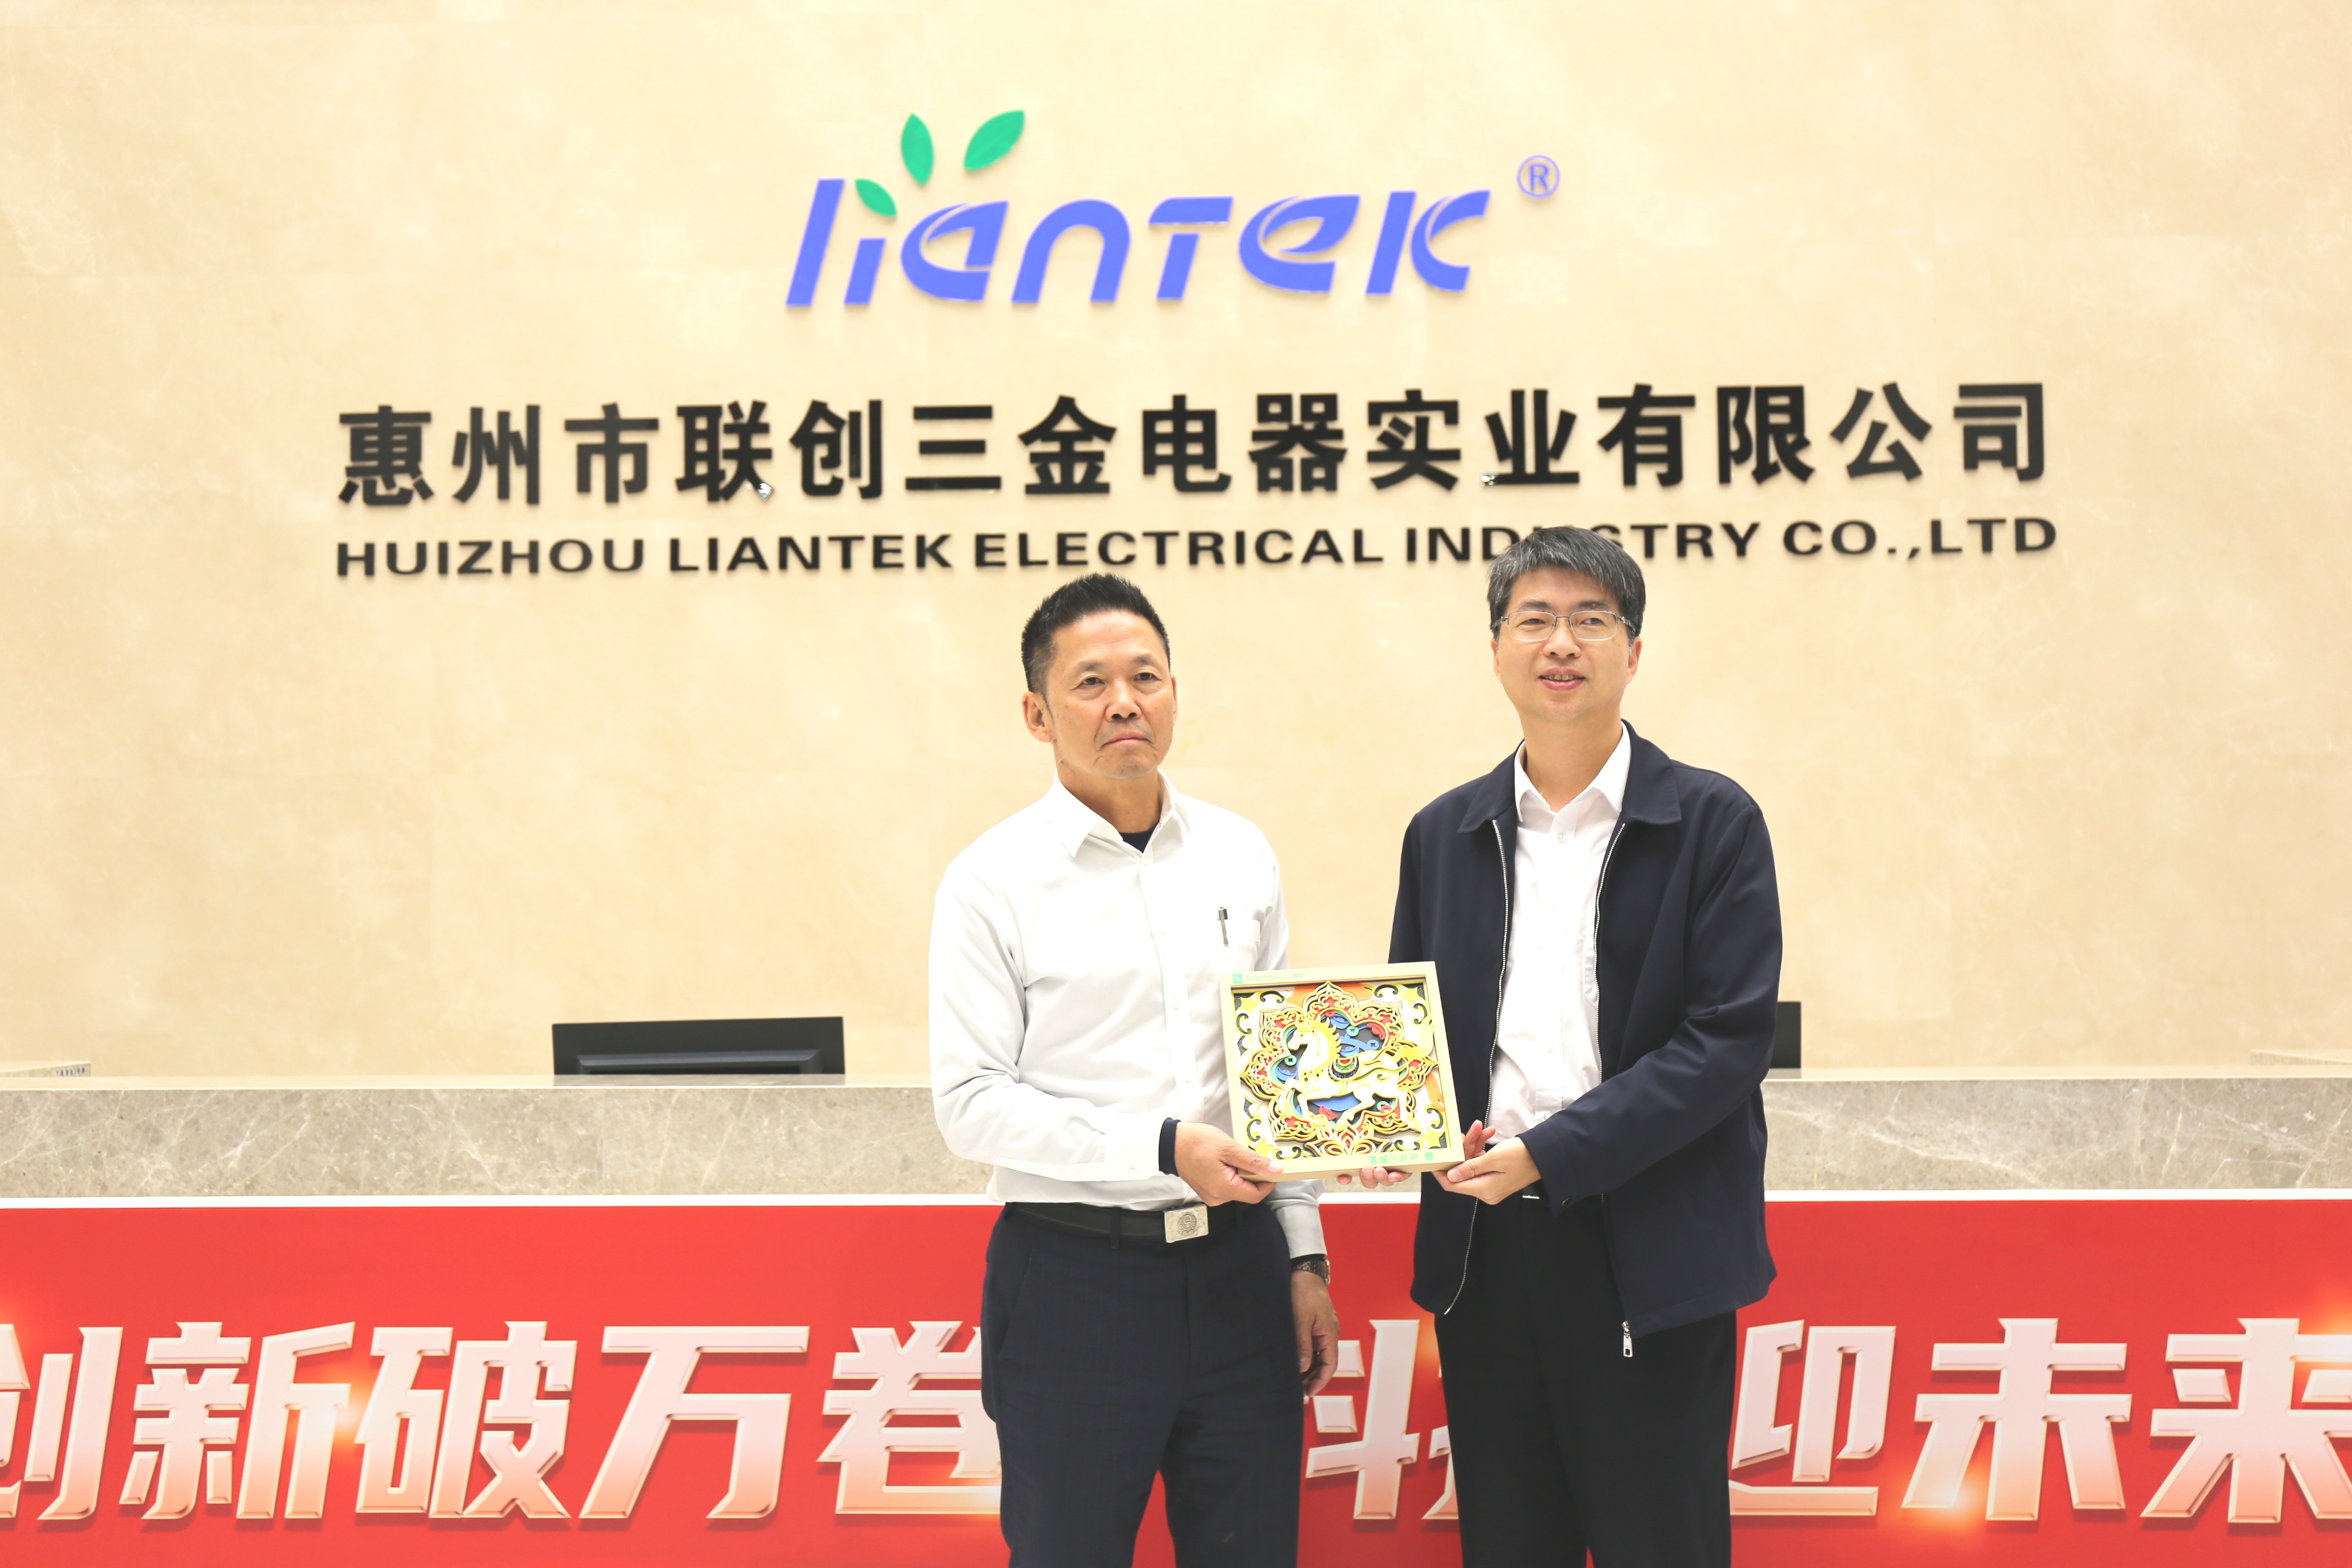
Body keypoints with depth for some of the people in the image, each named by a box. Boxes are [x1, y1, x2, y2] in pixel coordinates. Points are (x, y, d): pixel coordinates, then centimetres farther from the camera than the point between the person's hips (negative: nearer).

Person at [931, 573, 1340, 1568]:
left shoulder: (1239, 856, 8)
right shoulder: (995, 881, -5)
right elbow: (970, 1102, -10)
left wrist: (1305, 1260, 10)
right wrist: (1163, 1148, -18)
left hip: (1238, 1268, 4)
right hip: (1074, 1276, -4)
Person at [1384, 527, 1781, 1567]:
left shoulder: (1712, 821, -1)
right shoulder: (1443, 834, 13)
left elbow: (1729, 1039, -9)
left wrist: (1550, 1154, -15)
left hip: (1647, 1256, -4)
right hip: (1482, 1251, 4)